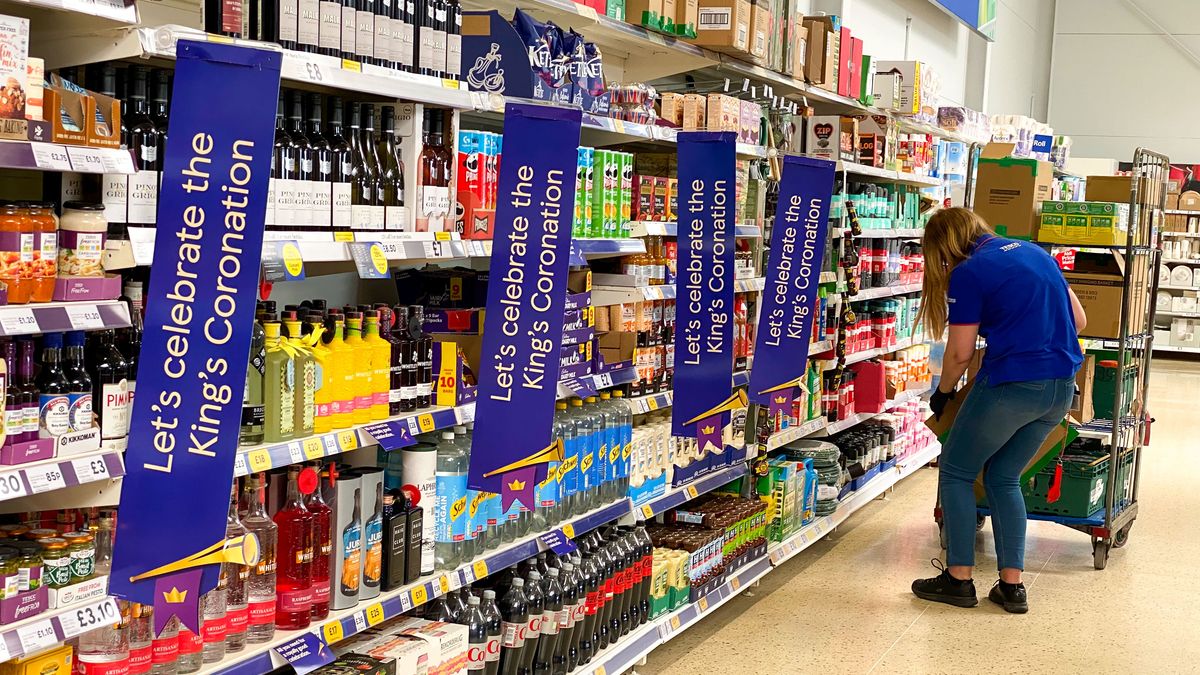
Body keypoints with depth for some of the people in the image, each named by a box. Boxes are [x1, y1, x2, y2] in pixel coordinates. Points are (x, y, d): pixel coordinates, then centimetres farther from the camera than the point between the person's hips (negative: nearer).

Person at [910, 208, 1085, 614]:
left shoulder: (968, 274, -6)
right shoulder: (1034, 253, 14)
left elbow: (960, 353, -5)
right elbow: (1078, 319, 17)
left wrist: (942, 392, 12)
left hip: (1012, 383, -7)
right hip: (1062, 388, 7)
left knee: (956, 472, 11)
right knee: (1004, 477, 19)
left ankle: (959, 578, 13)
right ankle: (1012, 585, 17)